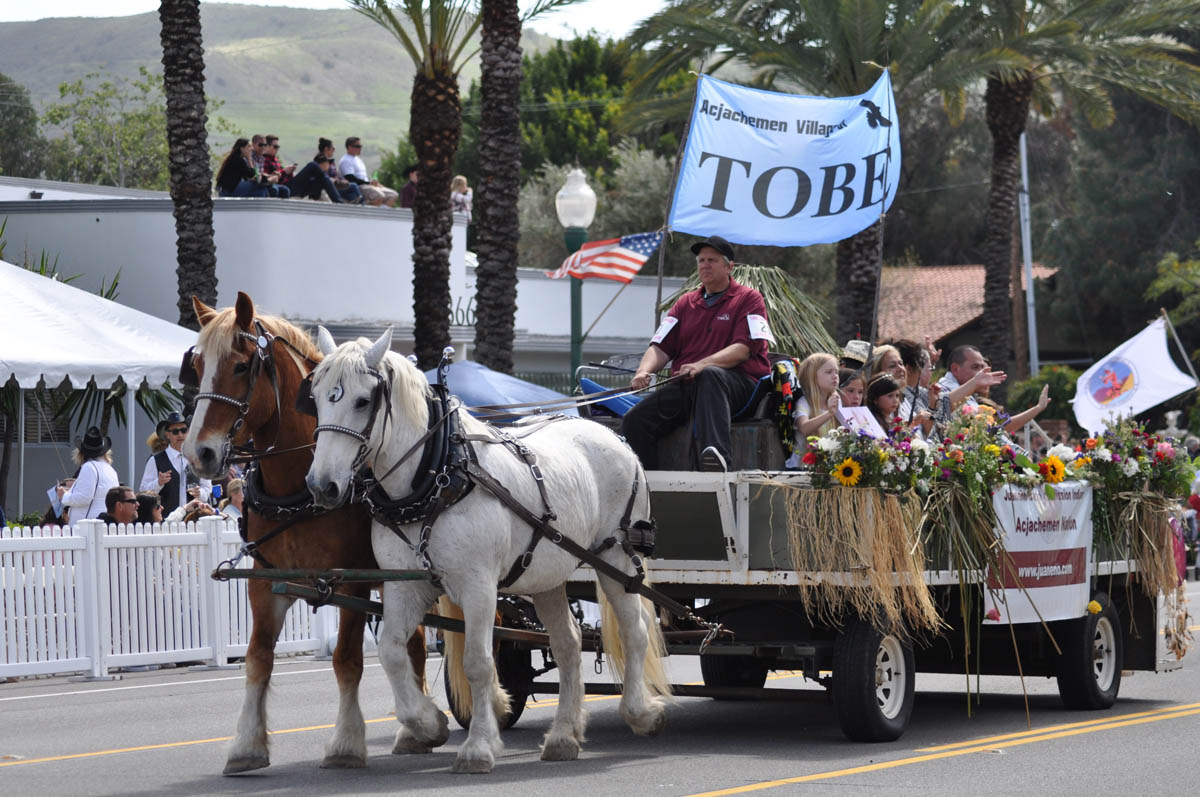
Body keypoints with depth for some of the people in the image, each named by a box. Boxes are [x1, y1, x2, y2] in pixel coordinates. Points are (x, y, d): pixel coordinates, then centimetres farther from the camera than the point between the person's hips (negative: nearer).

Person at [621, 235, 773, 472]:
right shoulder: (686, 303, 22)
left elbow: (744, 349, -8)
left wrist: (703, 364, -25)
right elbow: (661, 346, 14)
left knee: (710, 375, -42)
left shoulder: (749, 299, 7)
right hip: (686, 386, 5)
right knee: (635, 419, -18)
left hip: (738, 383, -5)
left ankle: (714, 454, -60)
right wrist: (644, 371, -9)